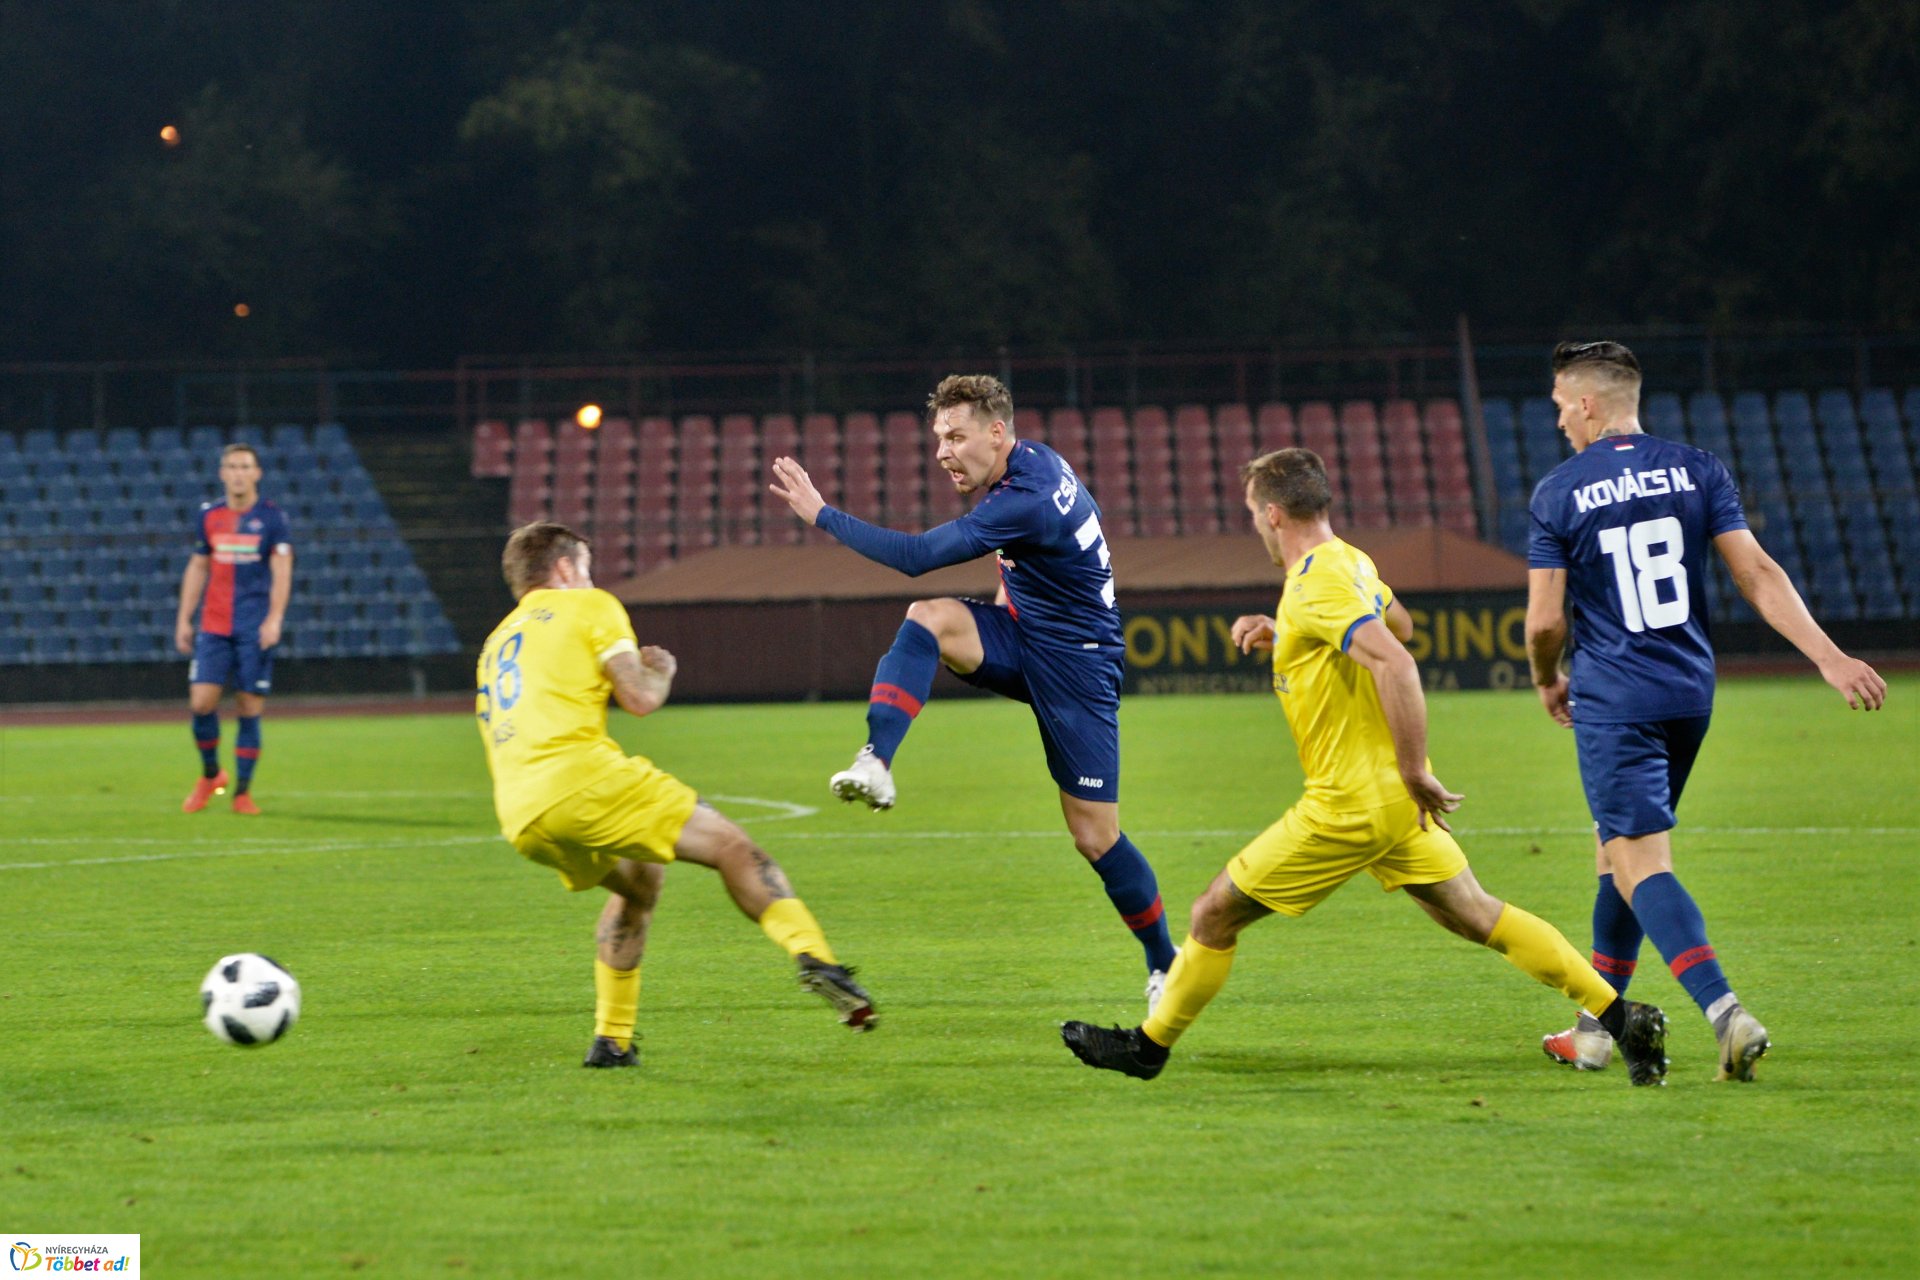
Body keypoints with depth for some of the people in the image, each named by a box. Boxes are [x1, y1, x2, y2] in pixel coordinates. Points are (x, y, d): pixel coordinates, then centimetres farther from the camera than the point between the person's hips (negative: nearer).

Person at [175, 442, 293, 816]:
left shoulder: (271, 517, -2)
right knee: (201, 701, -7)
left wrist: (274, 619, -18)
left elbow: (282, 571, -6)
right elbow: (197, 568, 16)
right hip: (213, 627, 3)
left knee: (250, 708, -2)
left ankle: (243, 792, 7)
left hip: (254, 629, -3)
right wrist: (184, 620, 11)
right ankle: (210, 775, 15)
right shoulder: (209, 516, 9)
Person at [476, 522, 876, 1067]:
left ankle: (612, 1040, 21)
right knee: (731, 846, -3)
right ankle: (811, 955, -26)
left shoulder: (496, 643, 31)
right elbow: (641, 698, 0)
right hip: (582, 774, -7)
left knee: (639, 882, 28)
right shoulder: (589, 605, 11)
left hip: (522, 821, 7)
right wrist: (662, 671, 23)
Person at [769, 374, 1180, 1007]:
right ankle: (876, 765, -33)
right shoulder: (1033, 460, 2)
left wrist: (821, 514, -28)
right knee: (927, 616, -22)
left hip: (1077, 664, -9)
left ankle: (1165, 963, 18)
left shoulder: (1024, 502, -27)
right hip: (1024, 634, 9)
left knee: (1095, 836, -2)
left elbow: (916, 557, -32)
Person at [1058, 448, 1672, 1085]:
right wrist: (1281, 632, 22)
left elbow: (1396, 663, -33)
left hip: (1351, 804, -9)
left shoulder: (1316, 585, -20)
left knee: (1215, 913, 3)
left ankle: (1148, 1044, 17)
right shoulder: (1350, 561, 10)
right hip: (1391, 796, 9)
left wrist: (1414, 773, -29)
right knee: (1474, 914, 10)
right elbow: (1399, 623, 32)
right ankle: (1621, 1017, 4)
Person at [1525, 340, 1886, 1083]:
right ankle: (1597, 1029, 25)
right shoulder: (1695, 470, 4)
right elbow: (1757, 575, -4)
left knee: (1641, 867, -9)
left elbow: (1545, 619, -5)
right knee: (1619, 850, 20)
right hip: (1689, 693, 5)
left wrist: (1548, 682, 15)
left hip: (1612, 701, -5)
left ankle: (1726, 1014, -29)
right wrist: (1830, 658, -7)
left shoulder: (1559, 492, -6)